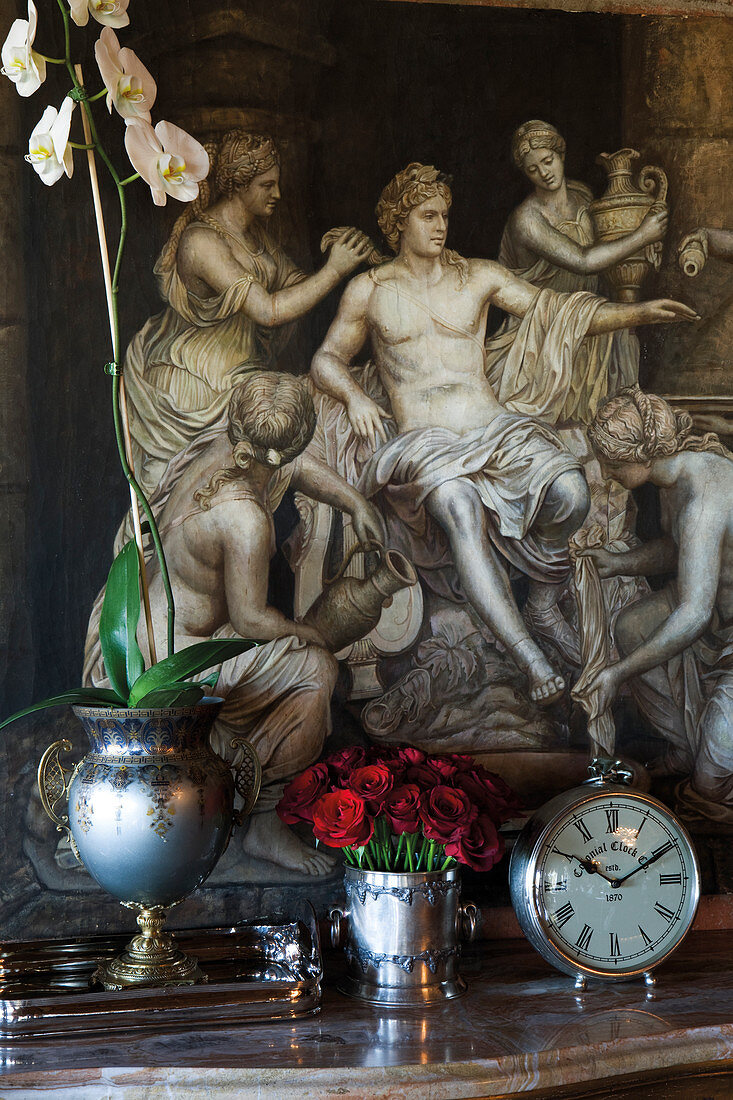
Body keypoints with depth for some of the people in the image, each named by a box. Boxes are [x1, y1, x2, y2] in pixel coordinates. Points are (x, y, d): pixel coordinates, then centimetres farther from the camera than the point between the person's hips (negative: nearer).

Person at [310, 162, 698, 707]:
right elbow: (327, 358, 20)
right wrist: (354, 395, -3)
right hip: (423, 440, -2)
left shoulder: (480, 276, 17)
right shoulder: (369, 290, 15)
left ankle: (543, 565, 10)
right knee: (459, 506, -39)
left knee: (570, 494, -29)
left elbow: (558, 311, 15)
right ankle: (532, 660, -46)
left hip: (494, 430, 2)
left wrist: (638, 312, 1)